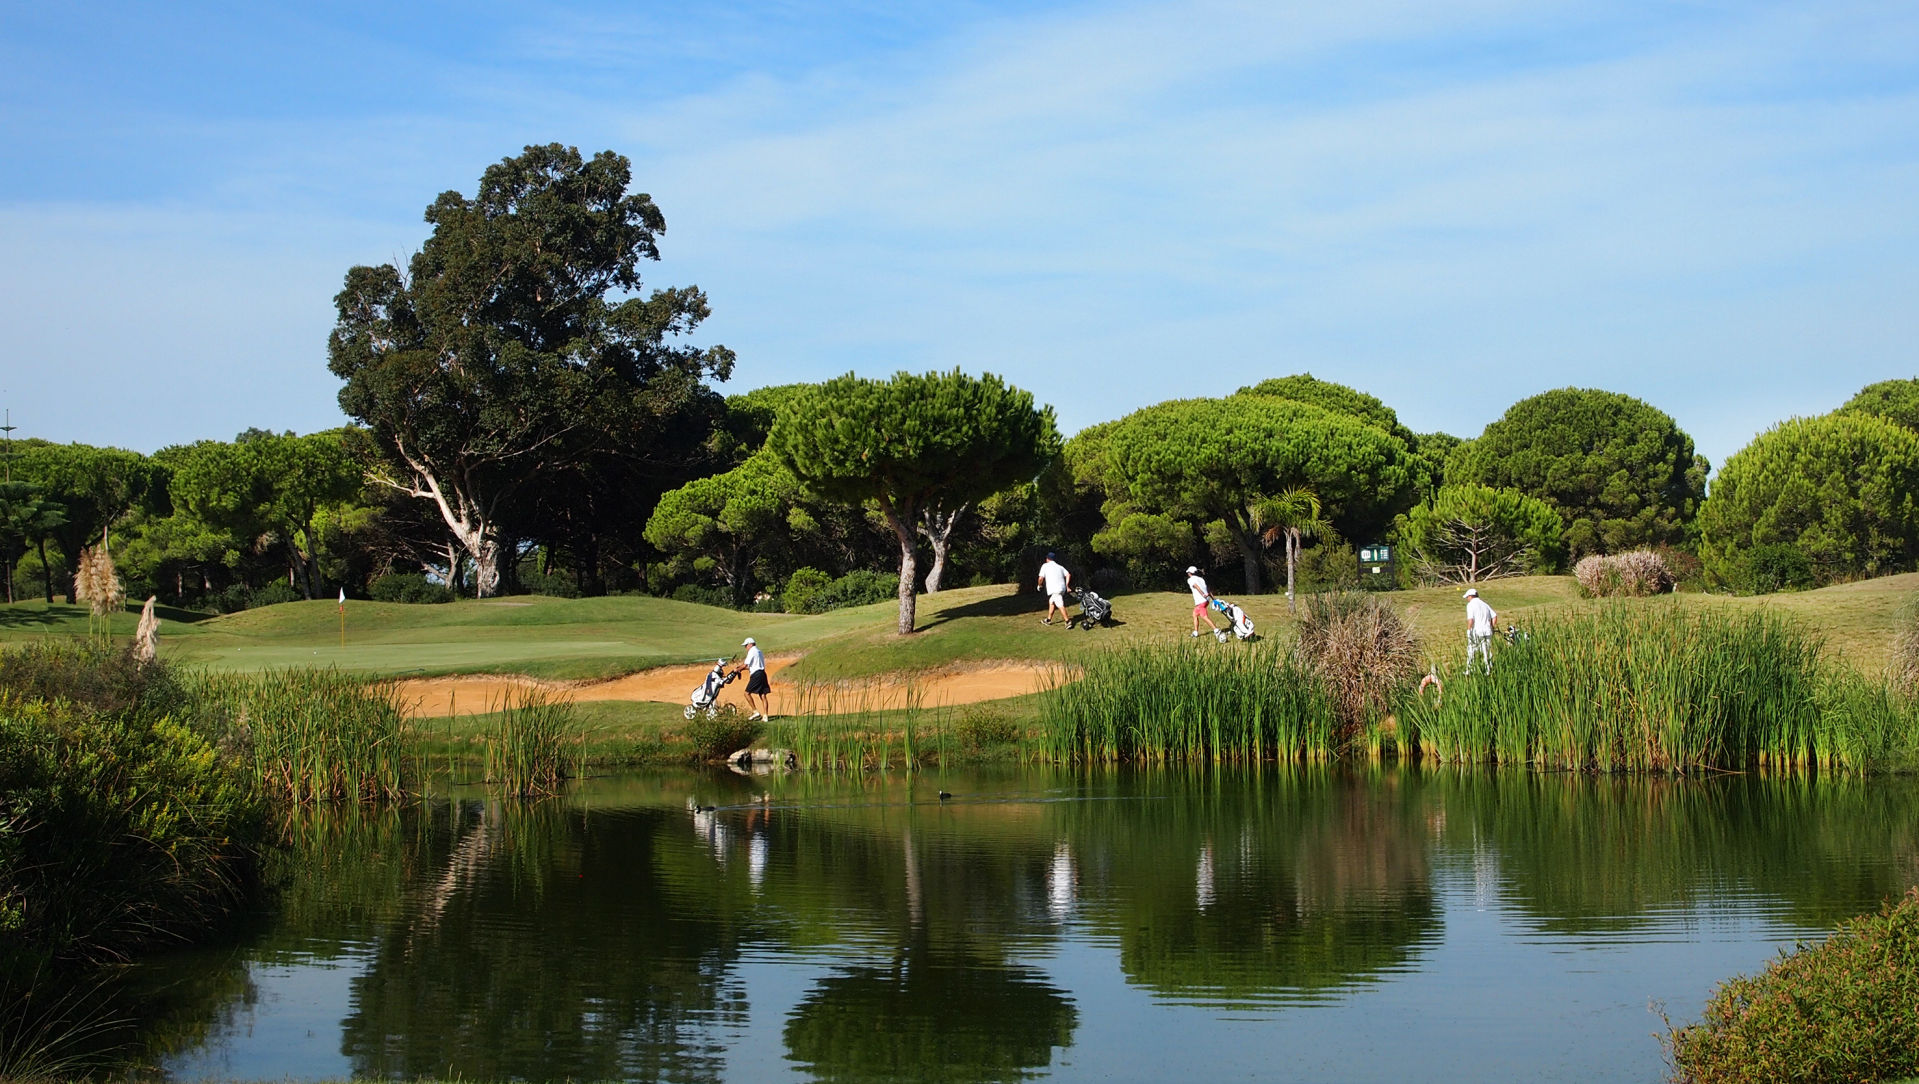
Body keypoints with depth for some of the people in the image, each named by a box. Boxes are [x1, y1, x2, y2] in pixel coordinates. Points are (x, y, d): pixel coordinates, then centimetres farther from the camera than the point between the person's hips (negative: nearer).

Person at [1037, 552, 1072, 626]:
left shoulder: (1045, 566, 3)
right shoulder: (1059, 566, 18)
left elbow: (1041, 578, -5)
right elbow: (1068, 575, 7)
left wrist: (1040, 585, 14)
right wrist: (1066, 585, 10)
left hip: (1054, 590, -7)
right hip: (1062, 588, 7)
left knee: (1060, 605, -12)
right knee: (1051, 603, 22)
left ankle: (1067, 621, -19)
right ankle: (1048, 620, 30)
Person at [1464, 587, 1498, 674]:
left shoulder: (1470, 605, -5)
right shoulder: (1484, 604, 15)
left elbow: (1470, 620, -16)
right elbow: (1494, 616, 8)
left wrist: (1468, 631, -10)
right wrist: (1492, 627, 14)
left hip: (1476, 632, -6)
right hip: (1487, 631, 6)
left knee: (1471, 652, 4)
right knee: (1487, 652, 9)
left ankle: (1469, 671, 6)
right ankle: (1489, 670, 6)